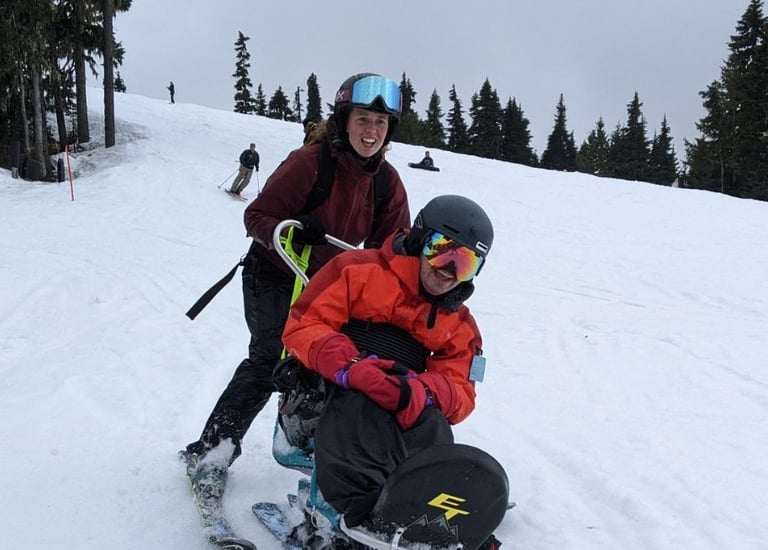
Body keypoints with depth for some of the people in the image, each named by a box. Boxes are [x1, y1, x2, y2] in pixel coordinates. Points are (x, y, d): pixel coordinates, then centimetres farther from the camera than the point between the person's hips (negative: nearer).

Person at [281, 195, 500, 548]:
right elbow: (302, 326, -6)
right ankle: (367, 511, -51)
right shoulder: (359, 271, 2)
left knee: (431, 430, -32)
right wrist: (351, 367, -26)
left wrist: (424, 392, -21)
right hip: (324, 390, -3)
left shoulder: (460, 325, 17)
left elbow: (461, 394, 5)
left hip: (404, 415, 4)